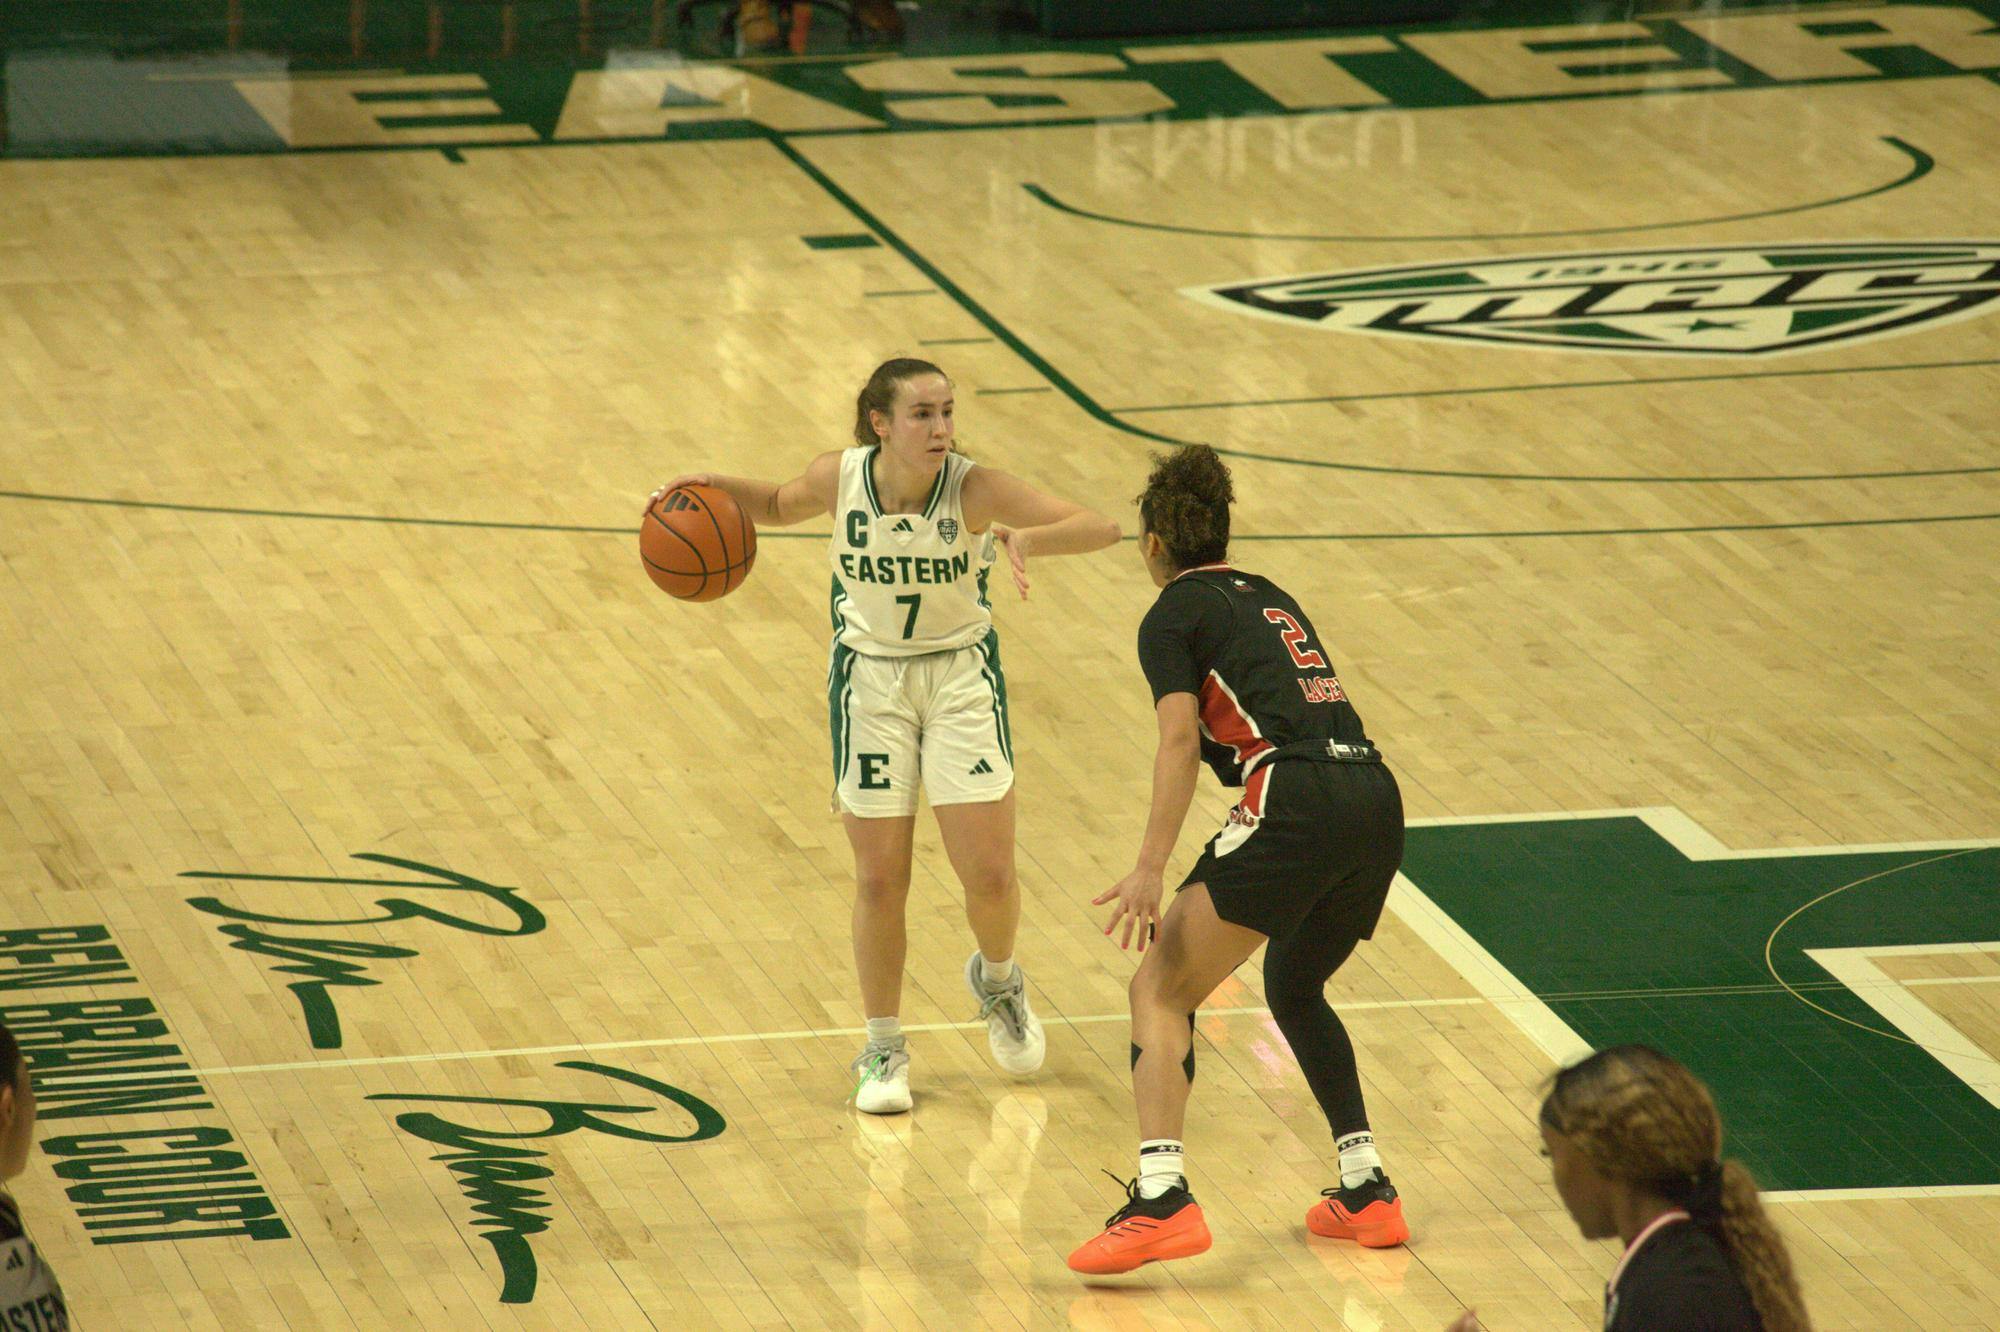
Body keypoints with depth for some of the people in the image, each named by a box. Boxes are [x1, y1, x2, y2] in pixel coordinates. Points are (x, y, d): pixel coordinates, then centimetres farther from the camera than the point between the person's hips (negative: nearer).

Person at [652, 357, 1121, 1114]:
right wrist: (716, 489, -11)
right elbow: (778, 506, 8)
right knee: (880, 879, 2)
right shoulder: (840, 479, -16)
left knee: (988, 875, -5)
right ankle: (883, 1050, 20)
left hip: (962, 675, -1)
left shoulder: (973, 490, -23)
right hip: (869, 678, 1)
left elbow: (1098, 527, -28)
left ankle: (997, 980, 30)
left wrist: (1026, 539, -47)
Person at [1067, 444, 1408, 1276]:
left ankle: (1162, 1199, -23)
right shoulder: (1269, 598, 28)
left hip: (1295, 802, -7)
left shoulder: (1173, 615, 6)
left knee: (1162, 989, -5)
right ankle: (1366, 1191, 25)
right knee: (1295, 987, 30)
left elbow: (1181, 739, -10)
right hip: (1378, 801, 8)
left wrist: (1150, 870, -18)